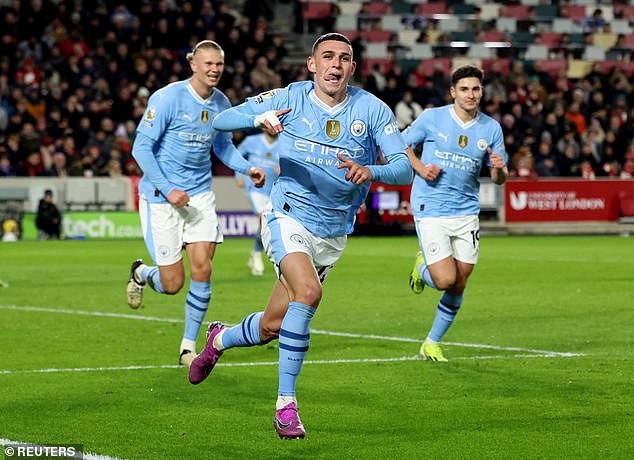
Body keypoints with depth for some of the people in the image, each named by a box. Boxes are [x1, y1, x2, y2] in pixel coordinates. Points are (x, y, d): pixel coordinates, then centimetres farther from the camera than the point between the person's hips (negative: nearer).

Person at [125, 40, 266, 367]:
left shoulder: (221, 103, 3)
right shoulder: (168, 98, -15)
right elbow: (141, 147, -13)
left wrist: (247, 168, 1)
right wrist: (167, 189, -19)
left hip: (200, 194, 4)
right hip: (161, 195, -4)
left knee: (202, 269, -9)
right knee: (172, 284, -3)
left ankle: (189, 345, 6)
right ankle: (141, 273, 34)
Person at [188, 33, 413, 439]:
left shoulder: (372, 109, -6)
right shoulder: (290, 98, -7)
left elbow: (404, 168, -13)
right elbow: (222, 119, -6)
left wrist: (371, 171, -35)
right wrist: (259, 117, -27)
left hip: (333, 235, 3)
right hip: (289, 219, -3)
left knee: (271, 328, 9)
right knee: (308, 291, -31)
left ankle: (220, 339, 45)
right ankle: (286, 404, -22)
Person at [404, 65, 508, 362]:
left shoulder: (491, 128, 3)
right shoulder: (432, 118, -5)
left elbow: (499, 179, 8)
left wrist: (499, 168, -16)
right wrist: (419, 167, -10)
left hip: (466, 212, 4)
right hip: (430, 211, -3)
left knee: (459, 285, 4)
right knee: (446, 280, -14)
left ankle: (432, 343, 22)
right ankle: (422, 266, 22)